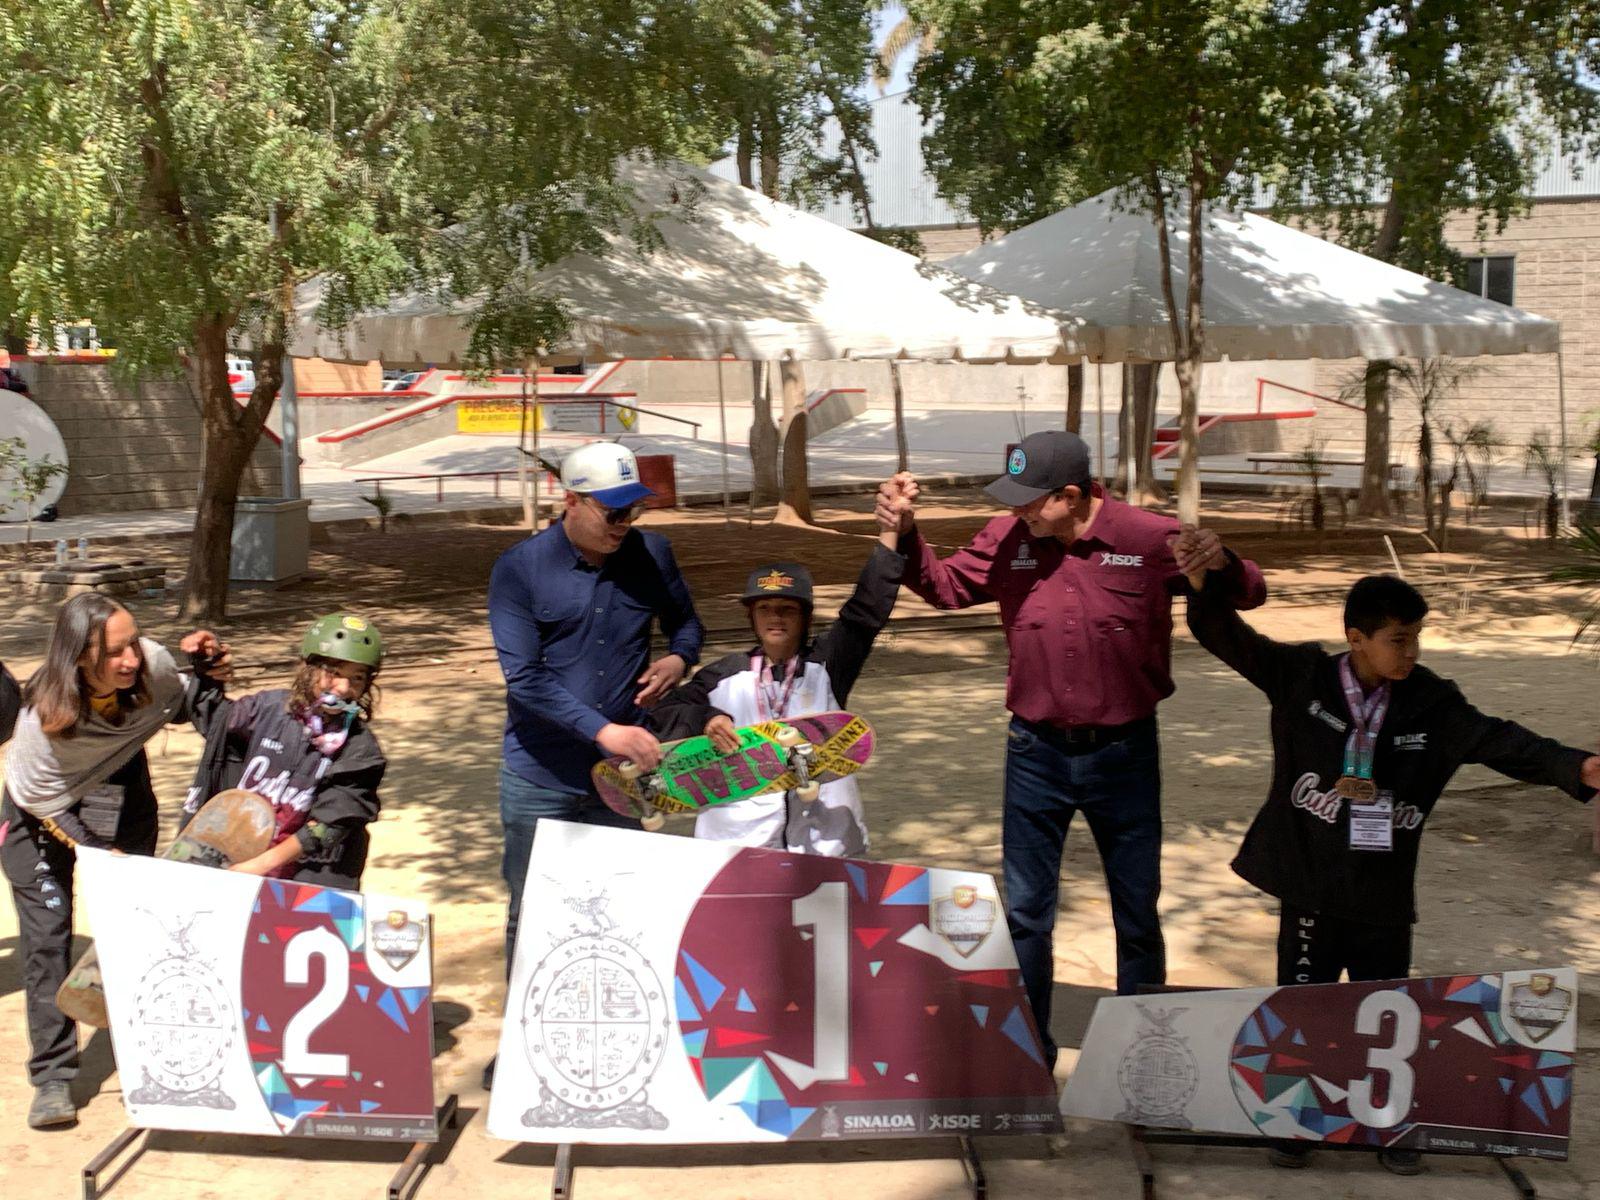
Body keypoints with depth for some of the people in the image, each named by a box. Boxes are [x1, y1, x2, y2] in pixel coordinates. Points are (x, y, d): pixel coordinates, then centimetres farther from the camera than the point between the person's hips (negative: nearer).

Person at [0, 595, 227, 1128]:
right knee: (46, 936, -6)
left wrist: (204, 670, -24)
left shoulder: (150, 665, -29)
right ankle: (52, 1076, 0)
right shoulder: (44, 716, -37)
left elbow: (181, 704, -4)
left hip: (121, 790, 3)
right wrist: (99, 853, -23)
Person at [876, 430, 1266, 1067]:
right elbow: (944, 586, 7)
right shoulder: (1007, 539, -7)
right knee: (1024, 912, 12)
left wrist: (1222, 563, -30)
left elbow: (1248, 596, -6)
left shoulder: (1152, 539, -14)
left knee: (1138, 915, 13)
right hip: (1037, 752, 2)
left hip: (1125, 752, -2)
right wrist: (906, 532, -11)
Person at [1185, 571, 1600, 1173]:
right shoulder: (1302, 678, -8)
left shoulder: (1432, 703, -5)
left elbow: (1499, 740, -12)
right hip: (1310, 893, -1)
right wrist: (1204, 582, -28)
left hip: (1384, 899, 1)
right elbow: (1227, 638, -11)